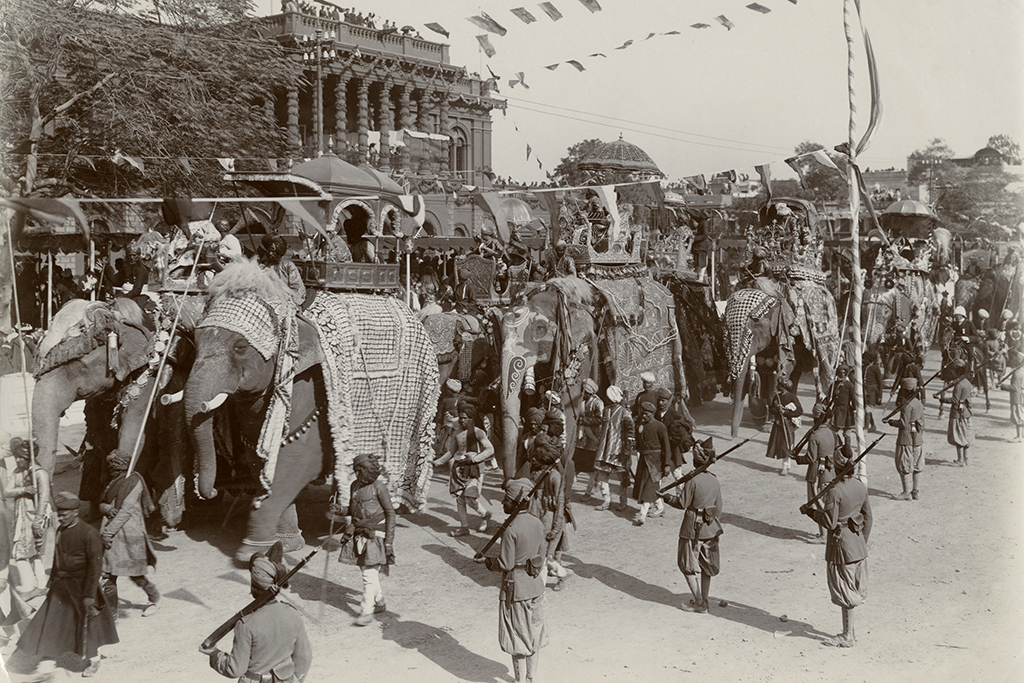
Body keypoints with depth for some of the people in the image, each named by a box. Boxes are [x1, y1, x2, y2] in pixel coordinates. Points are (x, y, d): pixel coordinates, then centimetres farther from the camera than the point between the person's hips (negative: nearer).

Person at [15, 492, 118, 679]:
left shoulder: (89, 533, -18)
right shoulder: (60, 530, 2)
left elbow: (95, 565, -17)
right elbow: (57, 559, 14)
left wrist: (90, 595, -17)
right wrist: (53, 581, 15)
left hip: (80, 587, -6)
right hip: (61, 587, 6)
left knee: (87, 624, 10)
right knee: (50, 626, 1)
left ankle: (93, 660, 32)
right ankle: (47, 667, 4)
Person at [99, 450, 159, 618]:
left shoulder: (134, 482, -10)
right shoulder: (114, 482, 14)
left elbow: (127, 510, -16)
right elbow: (102, 504, 16)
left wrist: (108, 532, -19)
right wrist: (107, 508, -9)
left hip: (129, 533, -7)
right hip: (111, 534, 7)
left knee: (134, 574, 4)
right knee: (108, 575, 1)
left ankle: (154, 597, 30)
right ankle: (111, 614, 9)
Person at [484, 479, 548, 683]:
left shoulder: (511, 529, -23)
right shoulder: (537, 524, -3)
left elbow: (506, 564, -20)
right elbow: (541, 557, 7)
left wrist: (488, 561, -1)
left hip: (515, 589, -6)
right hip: (536, 585, 7)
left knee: (517, 637, 8)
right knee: (533, 634, 18)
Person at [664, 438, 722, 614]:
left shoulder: (693, 480, -18)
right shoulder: (715, 481, 0)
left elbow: (682, 503, -13)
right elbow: (718, 508, 7)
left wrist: (667, 498, 3)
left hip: (692, 528, -6)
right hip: (710, 528, 6)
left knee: (688, 567, 7)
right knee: (706, 567, 16)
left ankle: (699, 602, 7)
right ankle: (704, 600, 22)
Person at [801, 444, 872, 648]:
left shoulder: (835, 490, -23)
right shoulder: (861, 486, 0)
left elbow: (830, 522, -19)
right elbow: (867, 517, 9)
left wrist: (810, 510, -6)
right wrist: (863, 540, 20)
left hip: (841, 543, -7)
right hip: (858, 543, 7)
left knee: (845, 591, 3)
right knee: (853, 589, 17)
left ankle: (847, 636, 13)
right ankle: (850, 631, 27)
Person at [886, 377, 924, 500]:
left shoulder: (907, 404, -18)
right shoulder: (919, 403, 8)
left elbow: (904, 423, -20)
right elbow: (922, 422, 14)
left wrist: (892, 422, -4)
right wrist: (921, 436, 21)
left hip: (906, 439, -8)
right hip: (918, 438, 8)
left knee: (903, 466, -1)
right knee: (915, 466, 14)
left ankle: (906, 492, 1)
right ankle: (915, 491, 19)